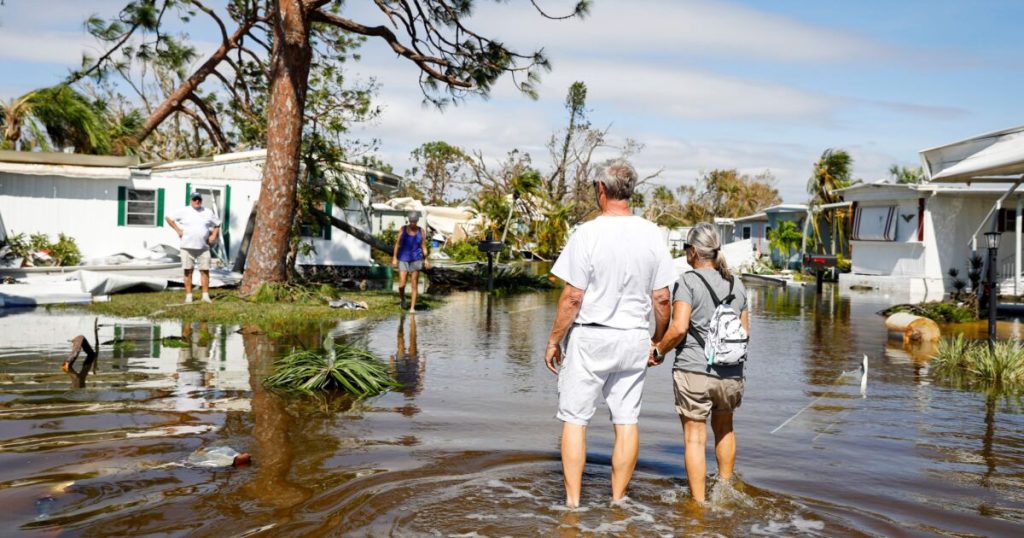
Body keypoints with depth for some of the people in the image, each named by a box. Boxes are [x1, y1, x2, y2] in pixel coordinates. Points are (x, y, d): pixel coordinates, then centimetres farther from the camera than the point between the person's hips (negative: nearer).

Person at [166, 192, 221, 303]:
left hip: (203, 247, 2)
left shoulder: (208, 212, 11)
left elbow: (217, 224, 21)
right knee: (188, 271, 1)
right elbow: (169, 218, 9)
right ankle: (188, 296, 6)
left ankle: (205, 295, 4)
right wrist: (178, 230, 1)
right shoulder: (183, 211, 3)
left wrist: (213, 235, 6)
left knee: (205, 270, -2)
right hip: (187, 246, -2)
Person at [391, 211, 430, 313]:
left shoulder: (421, 231, -2)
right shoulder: (403, 229, -3)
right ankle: (402, 299, 26)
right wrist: (394, 258, -6)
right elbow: (397, 244, -1)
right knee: (402, 285, -6)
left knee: (414, 285, -2)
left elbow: (423, 246, 3)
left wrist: (426, 260, -3)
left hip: (416, 260, 0)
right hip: (403, 259, 0)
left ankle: (412, 307, 6)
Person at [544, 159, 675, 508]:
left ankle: (572, 502, 9)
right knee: (627, 420, 10)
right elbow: (662, 298, 1)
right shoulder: (652, 235, -1)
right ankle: (617, 501, 17)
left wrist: (553, 341, -3)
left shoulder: (587, 235, -13)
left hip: (589, 336, -4)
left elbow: (573, 298, -14)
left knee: (575, 419, 6)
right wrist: (659, 341, 15)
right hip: (634, 338, 4)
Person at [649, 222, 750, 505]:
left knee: (695, 437, 4)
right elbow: (745, 332, 11)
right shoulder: (736, 284, 9)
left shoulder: (688, 281, -8)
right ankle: (725, 487, 40)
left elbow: (679, 327, -17)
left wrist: (659, 350, -1)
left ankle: (699, 502, 9)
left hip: (693, 371, -5)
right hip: (731, 374, 6)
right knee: (724, 428, 27)